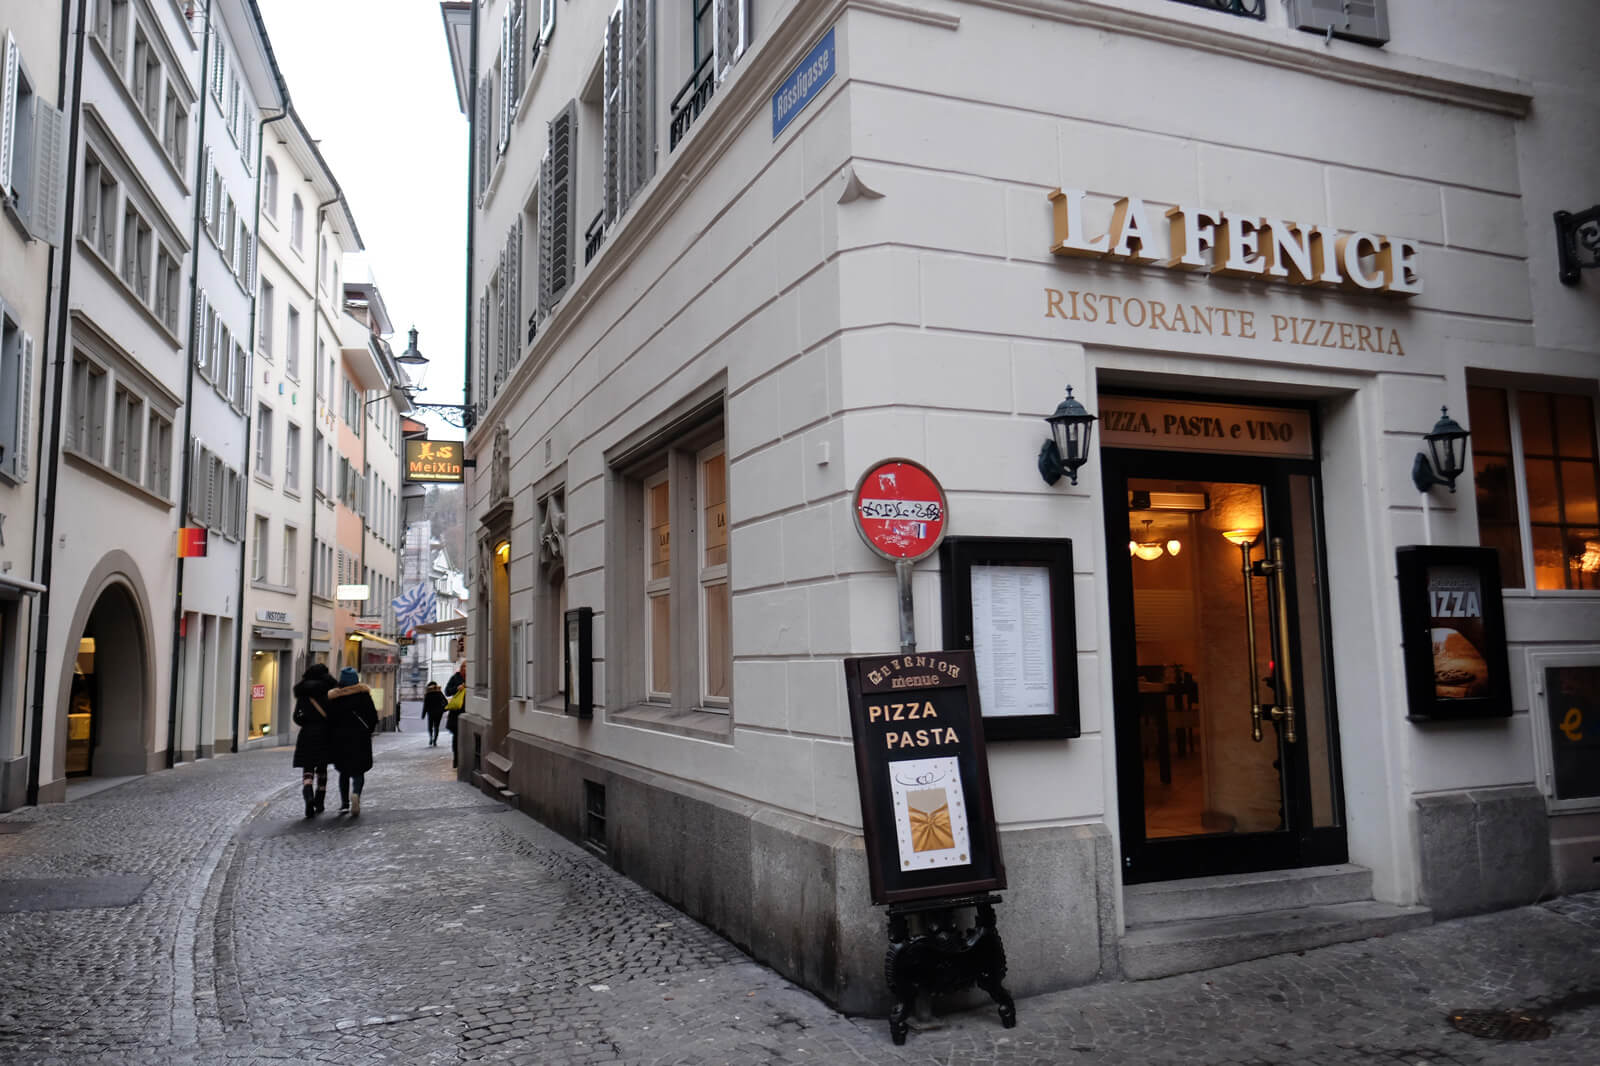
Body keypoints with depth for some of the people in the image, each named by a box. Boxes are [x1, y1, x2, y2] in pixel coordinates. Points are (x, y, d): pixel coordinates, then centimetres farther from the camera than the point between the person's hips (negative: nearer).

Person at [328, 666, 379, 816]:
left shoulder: (333, 697, 0)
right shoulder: (363, 693, -3)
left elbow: (329, 719, 0)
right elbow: (373, 716, -3)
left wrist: (331, 740, 9)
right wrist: (369, 730, 13)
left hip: (340, 738, 2)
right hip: (360, 737, -2)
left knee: (344, 771, 17)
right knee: (358, 770, 2)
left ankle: (344, 801, 16)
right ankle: (355, 793, -25)